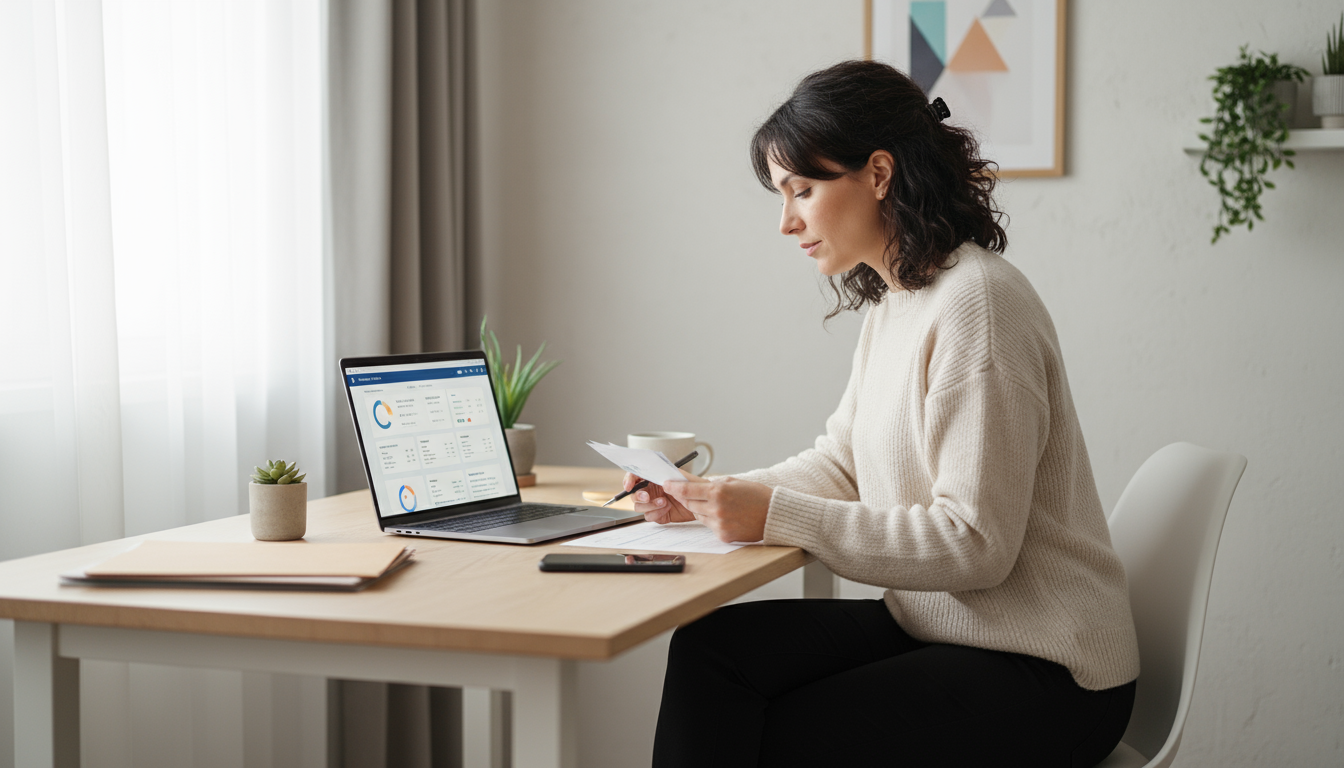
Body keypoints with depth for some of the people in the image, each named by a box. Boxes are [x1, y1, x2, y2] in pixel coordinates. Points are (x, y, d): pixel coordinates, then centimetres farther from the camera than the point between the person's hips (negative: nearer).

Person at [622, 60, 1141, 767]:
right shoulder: (892, 304, 10)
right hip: (933, 626, 8)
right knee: (709, 647, -8)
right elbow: (840, 462, 14)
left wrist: (778, 515, -24)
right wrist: (711, 498, -3)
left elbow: (975, 542, -23)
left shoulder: (976, 303, -20)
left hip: (1042, 677, -8)